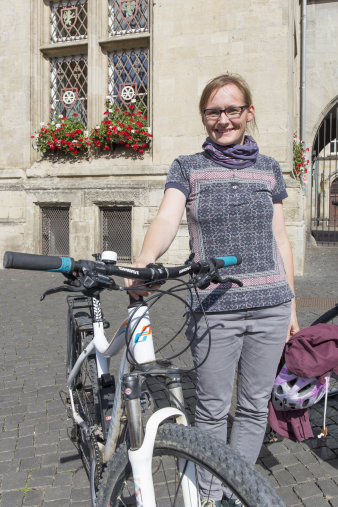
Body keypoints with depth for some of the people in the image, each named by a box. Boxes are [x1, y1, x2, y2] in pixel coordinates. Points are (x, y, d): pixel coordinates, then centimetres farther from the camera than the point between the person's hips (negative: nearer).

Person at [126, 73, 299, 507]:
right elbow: (166, 218, -15)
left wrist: (291, 305, 11)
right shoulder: (187, 169, 2)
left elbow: (280, 240, 12)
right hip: (215, 310, -2)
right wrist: (145, 261, -36)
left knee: (254, 406, 11)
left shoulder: (268, 169, 9)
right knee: (212, 409, 7)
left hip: (270, 307, 3)